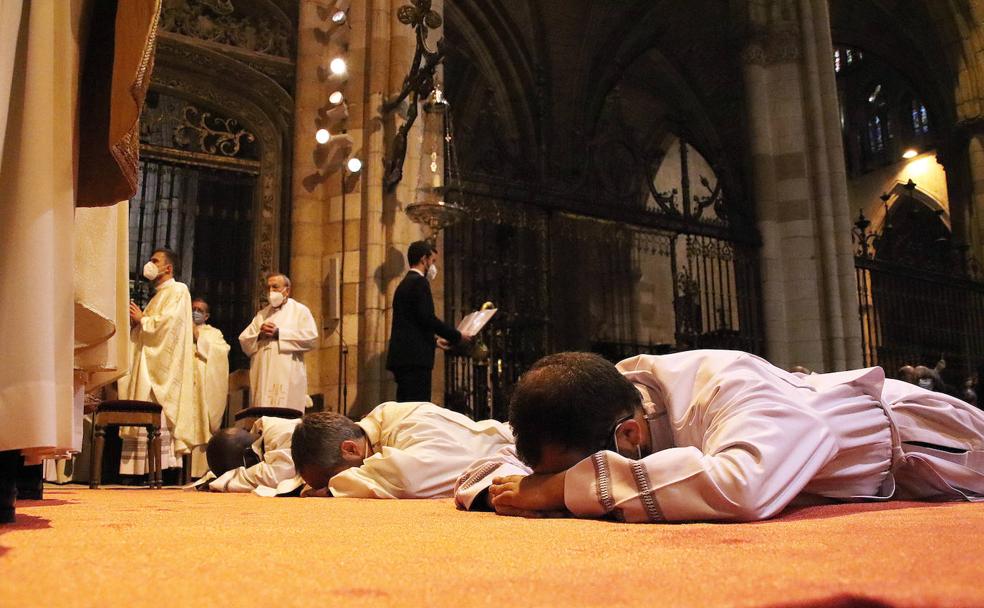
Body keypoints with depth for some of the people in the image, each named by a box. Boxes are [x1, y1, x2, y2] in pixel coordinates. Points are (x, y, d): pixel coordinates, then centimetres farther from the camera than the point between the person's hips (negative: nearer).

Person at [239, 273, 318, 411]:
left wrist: (278, 333, -10)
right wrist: (259, 334, -7)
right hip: (262, 378, 5)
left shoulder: (300, 310, 6)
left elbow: (311, 338, -10)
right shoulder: (262, 314, 22)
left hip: (288, 378, -5)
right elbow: (244, 340, 14)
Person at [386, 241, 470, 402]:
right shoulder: (419, 282, -7)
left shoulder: (404, 284, 21)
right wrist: (457, 336, -7)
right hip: (415, 358, -10)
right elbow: (427, 318, -17)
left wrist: (434, 340, 25)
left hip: (402, 357, 10)